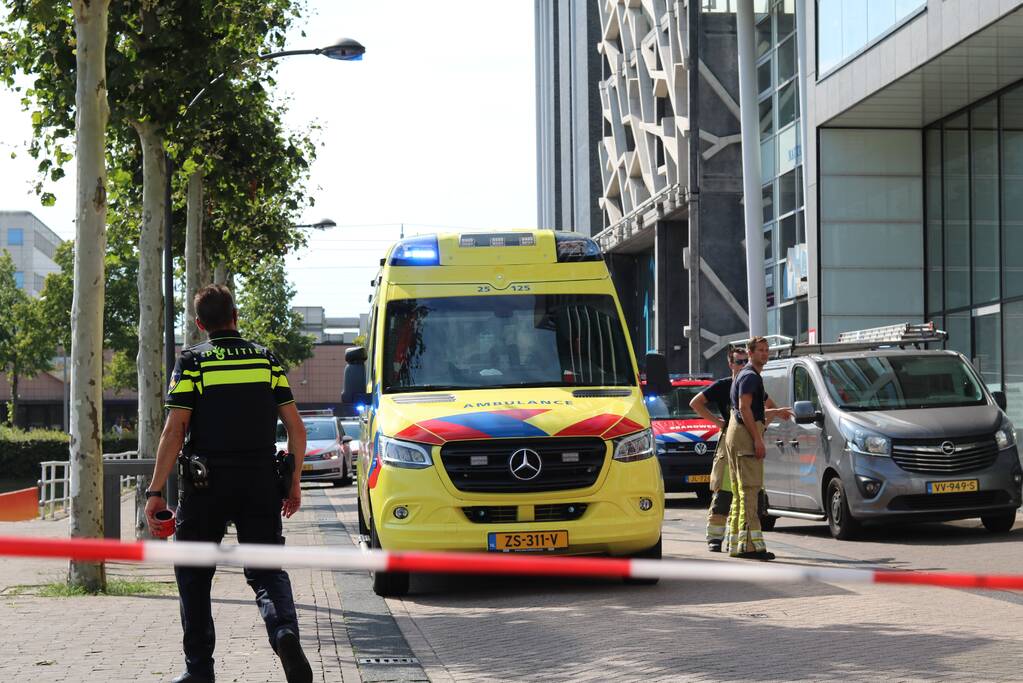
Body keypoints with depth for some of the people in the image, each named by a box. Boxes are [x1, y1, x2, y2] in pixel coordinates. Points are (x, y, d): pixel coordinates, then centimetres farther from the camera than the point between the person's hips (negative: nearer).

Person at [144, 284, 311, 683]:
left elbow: (174, 432, -8)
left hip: (207, 485, -2)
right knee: (267, 570, 7)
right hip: (261, 482, 2)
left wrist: (155, 491, -6)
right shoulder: (267, 360, 8)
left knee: (193, 576, 12)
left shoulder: (192, 362, -2)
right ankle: (285, 631, -22)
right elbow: (296, 429, 6)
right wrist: (294, 483, 15)